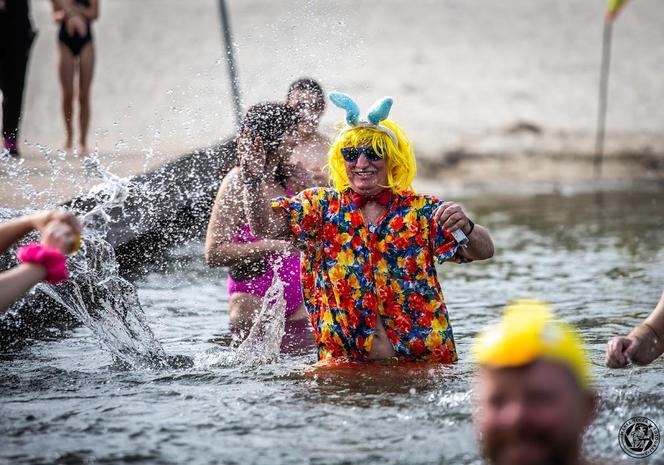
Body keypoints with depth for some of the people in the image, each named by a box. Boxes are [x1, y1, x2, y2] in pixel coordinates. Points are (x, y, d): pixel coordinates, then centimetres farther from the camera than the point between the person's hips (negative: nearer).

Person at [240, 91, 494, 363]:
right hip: (343, 358, 0)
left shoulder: (422, 211, 6)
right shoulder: (321, 206, 8)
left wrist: (466, 228, -22)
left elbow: (484, 252, 0)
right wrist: (253, 180, -21)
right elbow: (266, 225, -4)